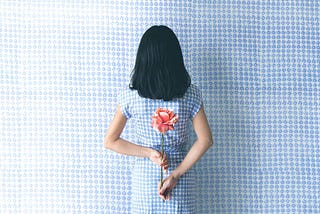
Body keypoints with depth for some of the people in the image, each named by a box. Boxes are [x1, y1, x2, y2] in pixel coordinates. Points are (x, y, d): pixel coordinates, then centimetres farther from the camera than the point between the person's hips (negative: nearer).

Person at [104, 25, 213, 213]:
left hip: (144, 176, 0)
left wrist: (149, 153, -9)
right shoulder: (191, 94, -10)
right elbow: (205, 140, -12)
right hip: (182, 182, 0)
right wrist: (176, 174, -12)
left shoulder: (130, 95, -9)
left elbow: (110, 141, -7)